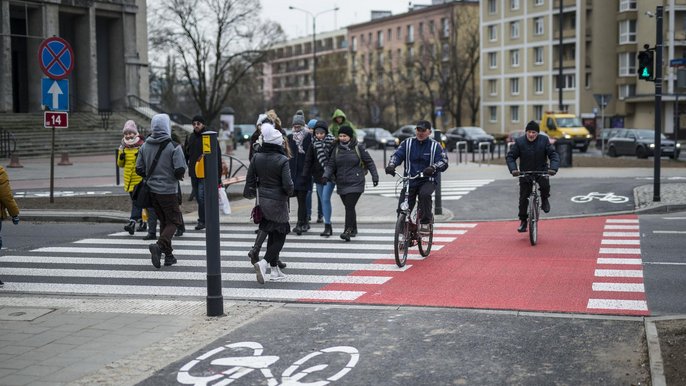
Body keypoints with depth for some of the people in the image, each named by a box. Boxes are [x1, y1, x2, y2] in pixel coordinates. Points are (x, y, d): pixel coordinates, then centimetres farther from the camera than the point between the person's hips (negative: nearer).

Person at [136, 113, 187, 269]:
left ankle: (168, 255, 20)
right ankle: (159, 245, -21)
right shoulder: (173, 146, -14)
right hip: (168, 191, -6)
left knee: (164, 221, 18)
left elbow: (139, 169, 3)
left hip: (152, 190, 6)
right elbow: (180, 169, -19)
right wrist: (178, 176, 3)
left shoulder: (145, 146, 2)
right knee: (174, 221, 3)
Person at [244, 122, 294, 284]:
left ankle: (274, 268, 22)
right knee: (280, 235, 2)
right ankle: (264, 263, -17)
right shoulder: (282, 160, -17)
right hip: (278, 202, -6)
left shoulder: (256, 158, -1)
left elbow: (250, 179, 4)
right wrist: (290, 191, 4)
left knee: (272, 234, 17)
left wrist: (250, 193, 20)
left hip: (263, 200, 6)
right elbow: (288, 184, -18)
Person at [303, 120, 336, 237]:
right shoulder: (313, 144, 5)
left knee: (325, 199, -14)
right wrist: (305, 174, -1)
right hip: (318, 175, 5)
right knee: (323, 201, 9)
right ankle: (328, 227, 16)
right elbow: (308, 160, 7)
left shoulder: (332, 143, -8)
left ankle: (327, 226, -10)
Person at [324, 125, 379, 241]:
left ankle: (348, 231, -14)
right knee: (349, 207, 11)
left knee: (350, 207, -14)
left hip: (355, 183, -5)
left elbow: (369, 162, 3)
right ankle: (354, 229, 26)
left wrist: (375, 176, -1)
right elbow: (331, 164, 9)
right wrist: (326, 175, -8)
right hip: (341, 184, 5)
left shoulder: (358, 147, -1)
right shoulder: (336, 149, 10)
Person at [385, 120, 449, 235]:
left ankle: (425, 223, -20)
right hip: (410, 180, 3)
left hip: (428, 180, -3)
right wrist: (391, 165, -26)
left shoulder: (435, 146, 1)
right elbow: (397, 155, -2)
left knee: (425, 194, -36)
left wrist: (433, 167, -33)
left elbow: (443, 162, -10)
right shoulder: (408, 143, 7)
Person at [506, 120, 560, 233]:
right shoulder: (519, 142, -8)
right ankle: (523, 221, 14)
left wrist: (553, 168, -28)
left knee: (545, 185, -30)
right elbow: (510, 156, -9)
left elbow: (553, 155, -10)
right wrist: (513, 169, -26)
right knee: (523, 198, -1)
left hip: (541, 171, 0)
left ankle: (544, 200, 2)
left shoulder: (544, 140, -7)